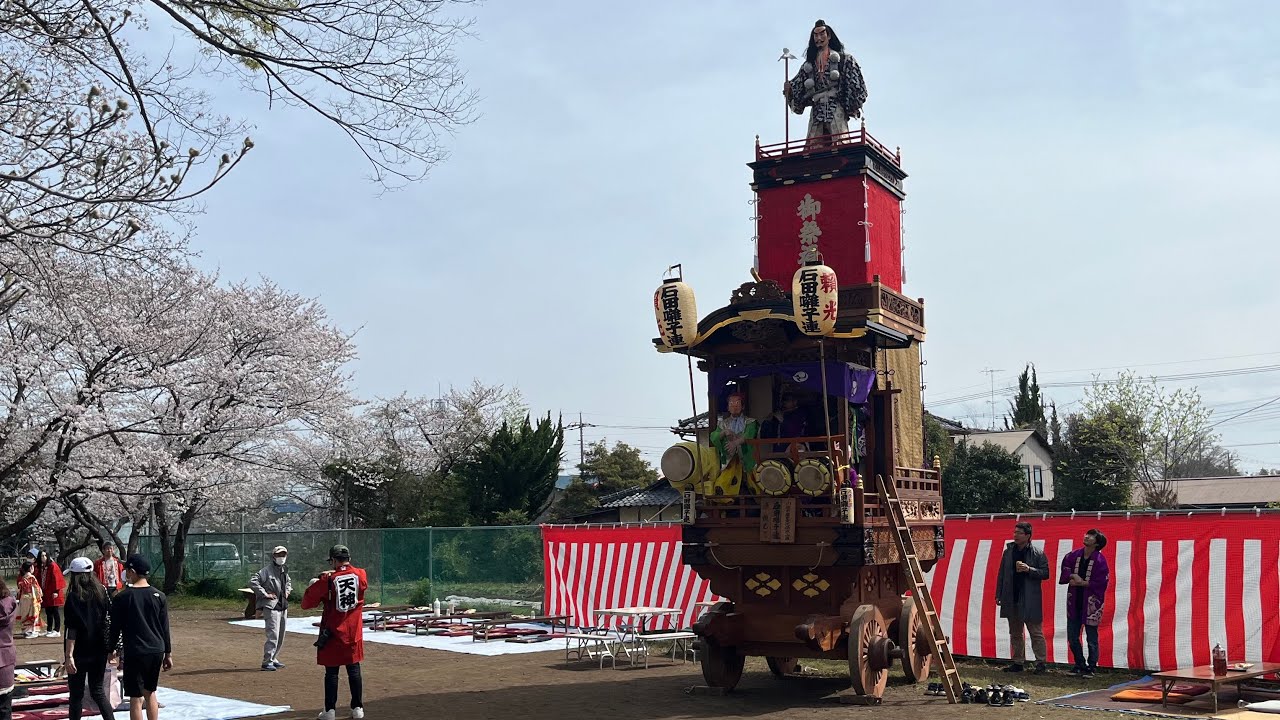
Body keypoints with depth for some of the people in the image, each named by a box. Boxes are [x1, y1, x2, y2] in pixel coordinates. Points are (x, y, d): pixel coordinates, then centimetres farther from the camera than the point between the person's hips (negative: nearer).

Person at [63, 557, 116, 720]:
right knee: (97, 691, 14)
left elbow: (72, 629, -17)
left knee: (76, 694, 6)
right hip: (99, 651, 5)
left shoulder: (74, 597, -12)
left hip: (80, 652, -5)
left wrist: (69, 656, -19)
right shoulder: (102, 592, 3)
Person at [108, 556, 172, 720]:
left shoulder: (121, 597, -7)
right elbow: (165, 628, 6)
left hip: (134, 653, -4)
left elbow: (115, 627, -2)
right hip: (157, 651, 4)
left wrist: (111, 649, 12)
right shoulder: (159, 596, 3)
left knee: (136, 698, 1)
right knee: (150, 693, 19)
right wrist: (168, 654, 12)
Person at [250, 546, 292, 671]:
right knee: (273, 635, -13)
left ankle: (273, 659, 24)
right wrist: (265, 594, -20)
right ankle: (267, 662, -9)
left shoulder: (284, 570, 13)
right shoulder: (267, 570, -12)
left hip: (283, 606, 9)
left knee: (280, 636, 13)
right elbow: (253, 582, -21)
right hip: (271, 606, -9)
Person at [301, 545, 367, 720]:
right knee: (354, 669, 10)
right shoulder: (360, 575, -3)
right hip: (354, 633, 3)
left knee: (331, 672, 4)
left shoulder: (327, 580, -12)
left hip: (332, 633, -3)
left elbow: (306, 603, -7)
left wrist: (315, 586, 11)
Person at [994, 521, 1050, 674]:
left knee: (1036, 633, -1)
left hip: (1030, 601, -5)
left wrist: (1029, 569, -20)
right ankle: (1018, 662, 20)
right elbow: (1001, 574, 12)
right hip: (1011, 599, 5)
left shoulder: (1037, 553, -4)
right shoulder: (1008, 551, 8)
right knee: (1015, 634, 12)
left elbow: (1045, 574, -6)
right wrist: (998, 595, 9)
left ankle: (1040, 663, 4)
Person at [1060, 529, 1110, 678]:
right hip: (1074, 602, 5)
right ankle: (1080, 664, 26)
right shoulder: (1073, 555, 4)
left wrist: (1082, 583, -15)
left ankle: (1091, 667, 16)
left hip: (1091, 604, -5)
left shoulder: (1100, 561, -10)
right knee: (1072, 637, 11)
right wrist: (1073, 576, -14)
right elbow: (1064, 573, 6)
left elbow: (1101, 583, -14)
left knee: (1091, 639, 3)